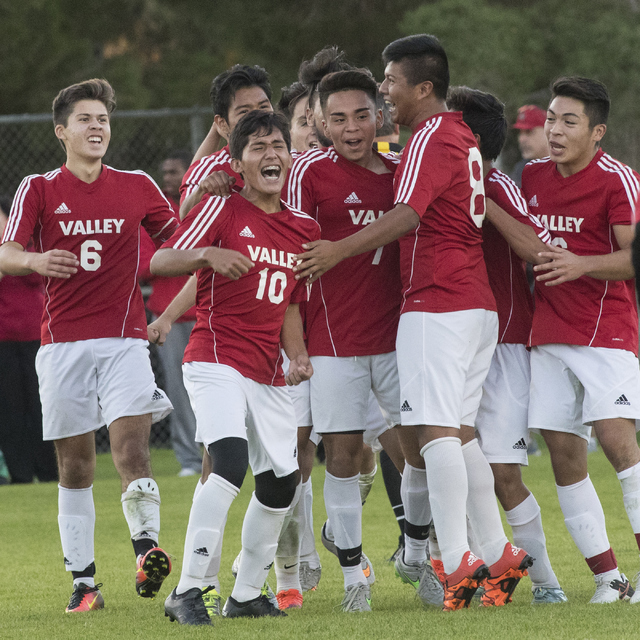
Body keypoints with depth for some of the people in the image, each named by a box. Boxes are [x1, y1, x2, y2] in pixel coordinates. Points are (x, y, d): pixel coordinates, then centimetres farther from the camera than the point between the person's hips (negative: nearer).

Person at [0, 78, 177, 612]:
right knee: (75, 465, 2)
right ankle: (83, 581, 8)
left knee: (132, 451, -19)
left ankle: (147, 544, -14)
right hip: (63, 342, 0)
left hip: (125, 338, 0)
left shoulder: (137, 187, 9)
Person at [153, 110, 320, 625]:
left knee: (281, 480, 8)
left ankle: (246, 594, 23)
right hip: (216, 362, -7)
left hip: (268, 376, 7)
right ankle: (188, 592, -22)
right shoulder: (223, 209, -4)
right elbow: (160, 261, -9)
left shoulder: (305, 229, 12)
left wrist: (298, 355, 1)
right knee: (231, 462, -25)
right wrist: (208, 254, -28)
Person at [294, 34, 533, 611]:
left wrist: (340, 250, -28)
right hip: (477, 305, 9)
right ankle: (498, 555, 11)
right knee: (457, 431, 12)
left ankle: (458, 562, -18)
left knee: (435, 429, -12)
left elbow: (407, 216, -22)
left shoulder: (430, 138, -10)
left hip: (437, 305, -9)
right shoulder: (463, 136, 18)